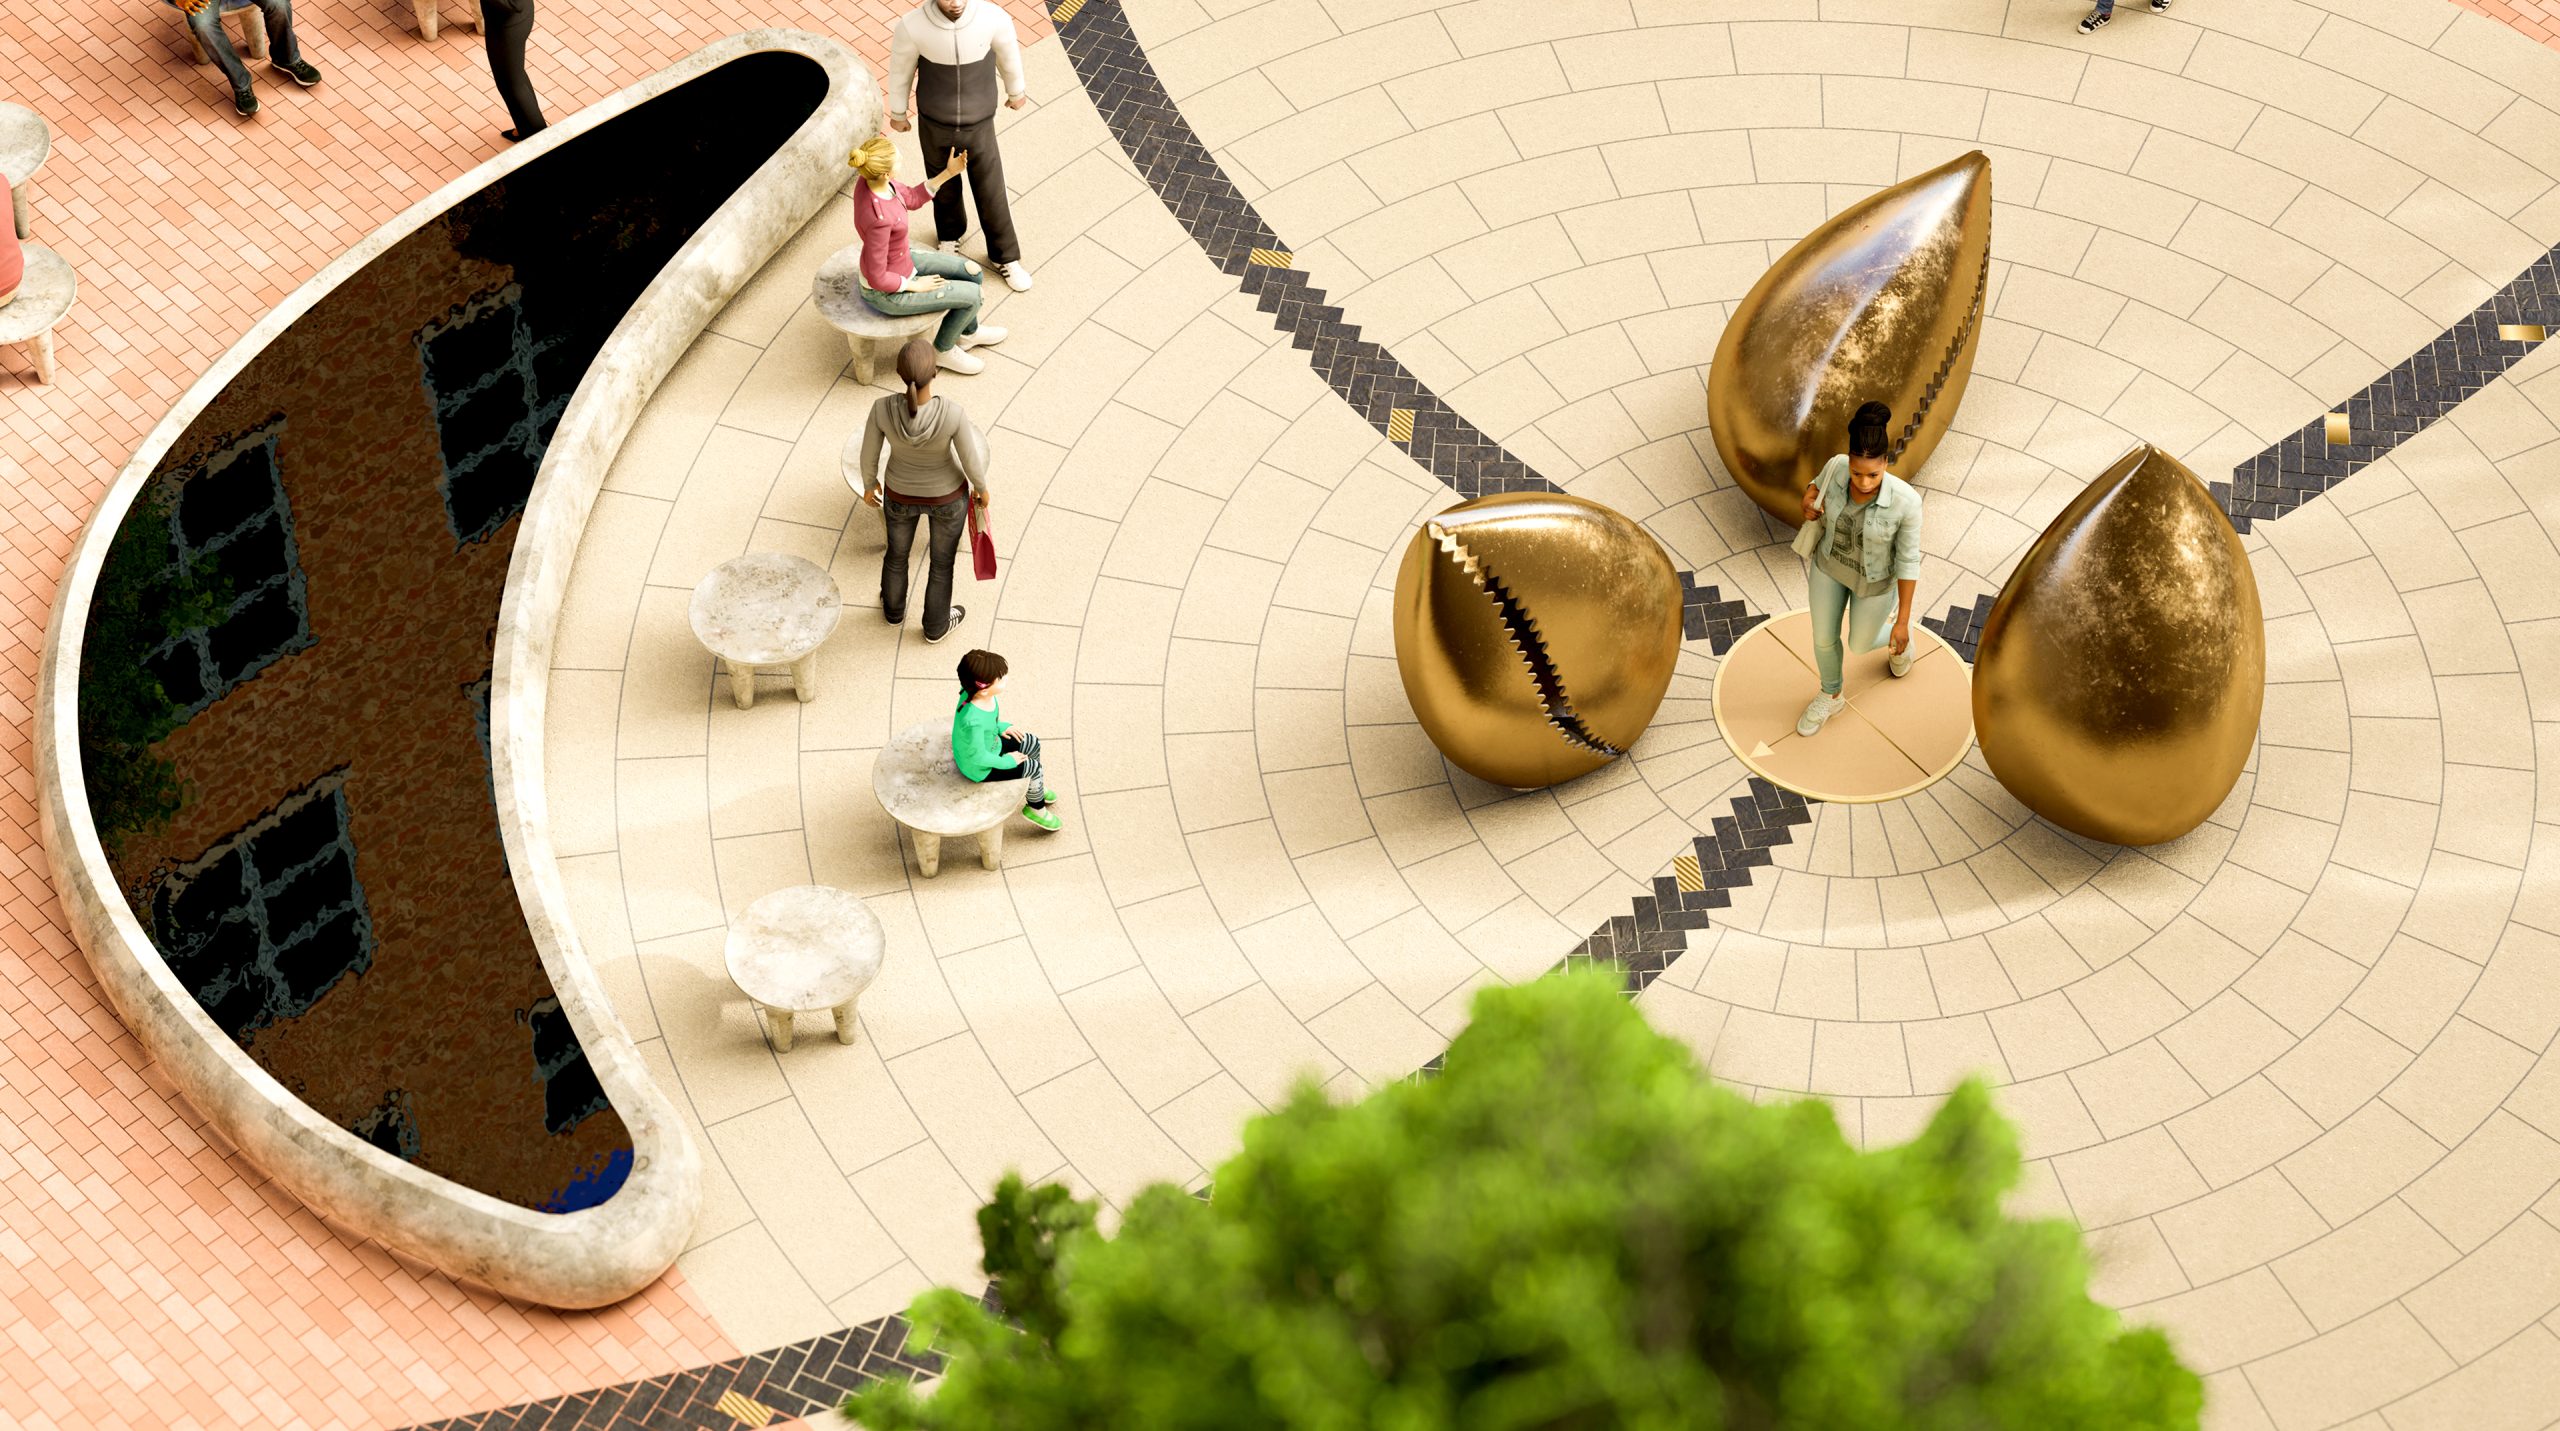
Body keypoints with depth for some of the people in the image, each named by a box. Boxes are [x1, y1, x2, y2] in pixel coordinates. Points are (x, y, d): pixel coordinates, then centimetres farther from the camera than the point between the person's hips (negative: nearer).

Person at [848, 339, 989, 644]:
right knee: (942, 561, 28)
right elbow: (972, 462, -20)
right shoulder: (953, 414, -38)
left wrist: (869, 484, 7)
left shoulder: (883, 409, -33)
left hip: (901, 493, 1)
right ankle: (935, 626, 51)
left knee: (897, 551, 32)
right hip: (947, 494, -1)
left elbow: (867, 456, -15)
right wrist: (982, 488, 2)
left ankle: (894, 609, 58)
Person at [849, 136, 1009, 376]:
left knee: (972, 274, 13)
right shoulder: (878, 219, -42)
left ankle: (967, 332, 40)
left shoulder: (872, 179, -17)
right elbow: (878, 279, -30)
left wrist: (948, 173, -7)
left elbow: (911, 198, 3)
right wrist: (915, 286, -13)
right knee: (972, 295, -1)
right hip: (887, 292, -8)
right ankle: (943, 349, 26)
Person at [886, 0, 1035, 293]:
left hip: (978, 126, 0)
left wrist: (1016, 91, 15)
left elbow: (1008, 53, -6)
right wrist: (897, 113, 9)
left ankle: (1005, 256, 43)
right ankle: (950, 232, 58)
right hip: (935, 126, 0)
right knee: (945, 188, 25)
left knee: (991, 194, 16)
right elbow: (900, 68, -9)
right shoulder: (911, 26, -31)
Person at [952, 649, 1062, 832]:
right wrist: (1006, 761, -16)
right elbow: (979, 757, -30)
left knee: (1033, 744, 15)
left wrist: (1001, 727, -1)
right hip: (980, 768, -8)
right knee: (1034, 767, -1)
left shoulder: (973, 692, -21)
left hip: (988, 743, 8)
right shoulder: (973, 722, -45)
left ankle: (1037, 788, 42)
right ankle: (1035, 808, 28)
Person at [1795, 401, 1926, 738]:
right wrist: (1808, 504, -27)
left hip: (1873, 575, -3)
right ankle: (1830, 697, 51)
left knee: (1860, 645, 23)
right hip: (1831, 561, 3)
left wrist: (1902, 622, -15)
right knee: (1823, 638, 21)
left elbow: (1908, 558, -24)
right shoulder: (1838, 466, -29)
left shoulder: (1905, 500, -39)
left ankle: (1900, 633, 59)